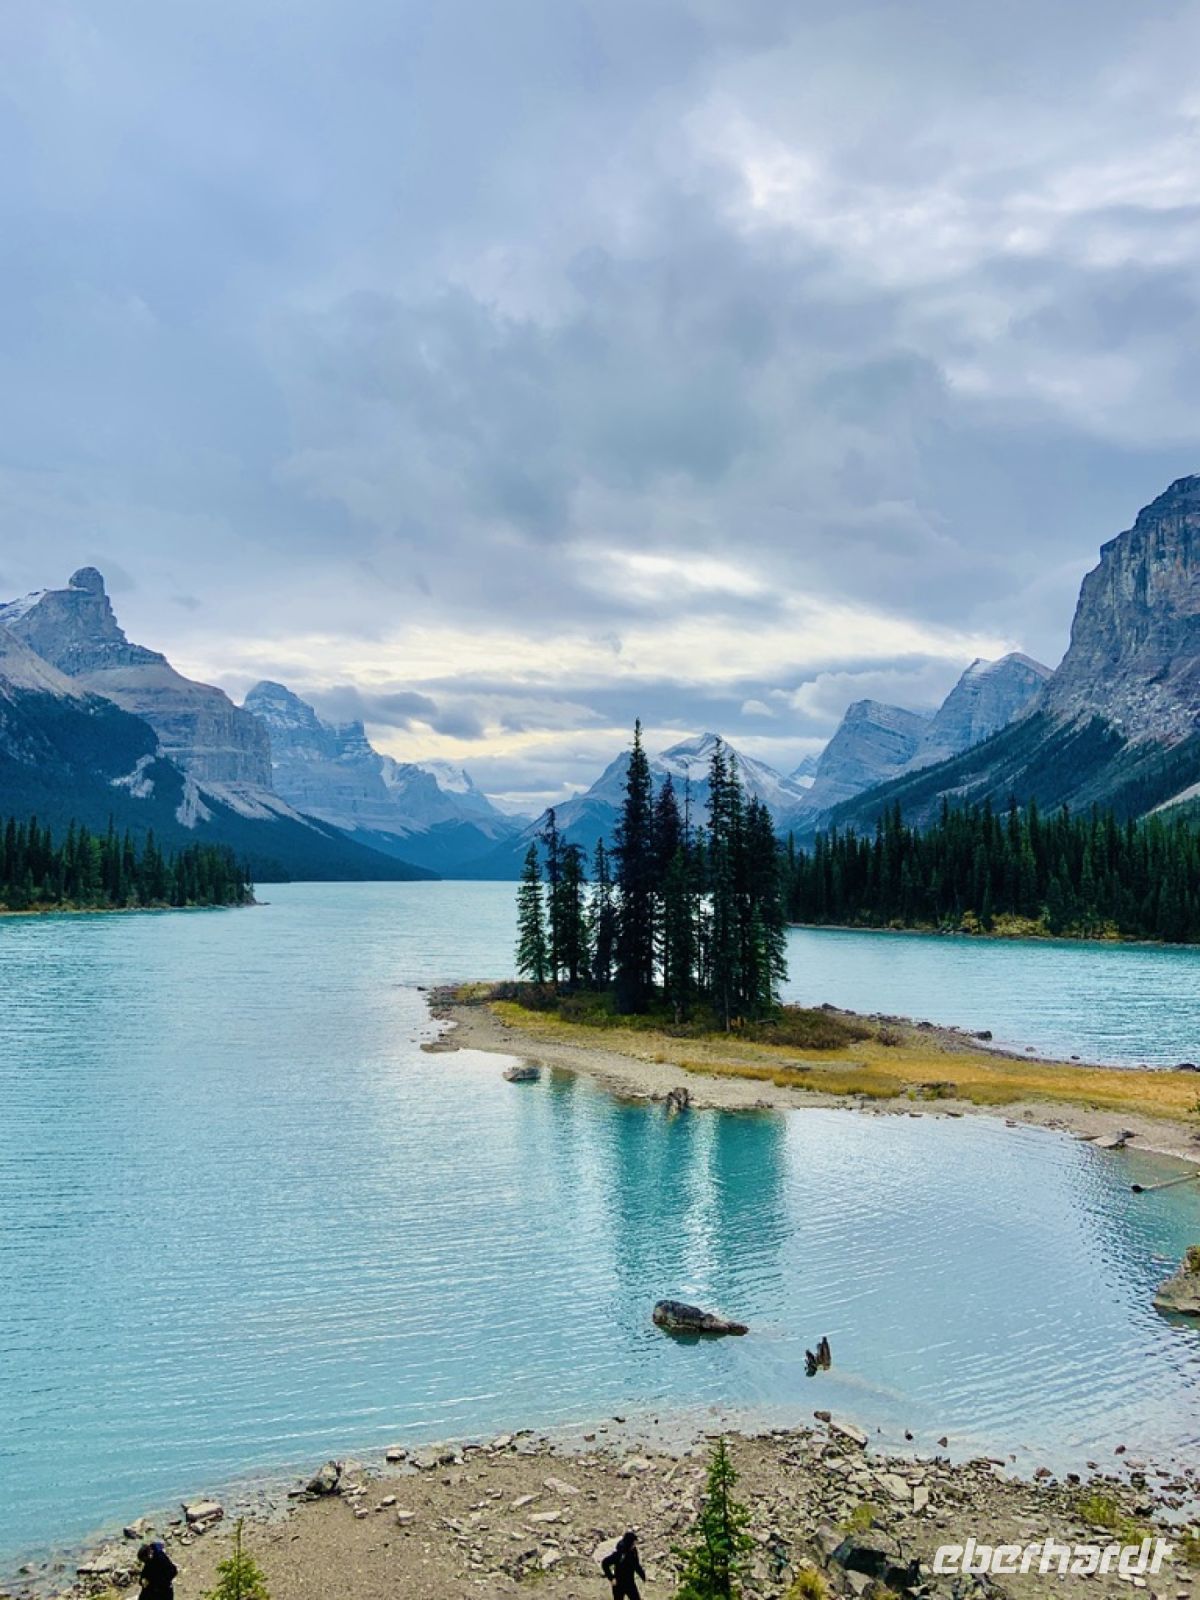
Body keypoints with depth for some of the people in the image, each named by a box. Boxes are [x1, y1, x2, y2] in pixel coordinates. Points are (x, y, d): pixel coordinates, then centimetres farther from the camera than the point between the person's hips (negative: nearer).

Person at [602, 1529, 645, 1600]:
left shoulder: (633, 1550, -7)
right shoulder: (618, 1553, -27)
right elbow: (604, 1564, -23)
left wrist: (643, 1576, 1)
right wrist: (611, 1578, -21)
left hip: (630, 1583, 6)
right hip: (619, 1584, -6)